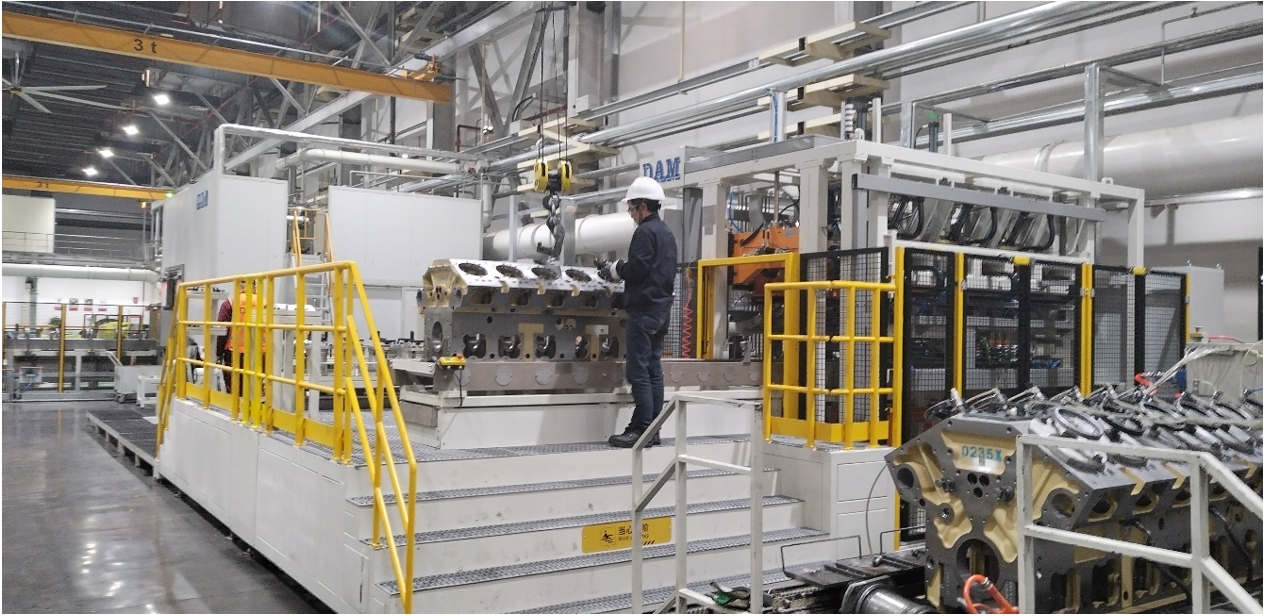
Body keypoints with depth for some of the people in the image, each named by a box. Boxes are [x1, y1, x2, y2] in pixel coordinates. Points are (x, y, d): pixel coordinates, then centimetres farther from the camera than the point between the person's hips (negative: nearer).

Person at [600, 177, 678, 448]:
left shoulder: (645, 232, -11)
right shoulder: (667, 233, 18)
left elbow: (637, 269, -20)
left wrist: (616, 269, -1)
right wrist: (621, 269, 17)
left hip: (644, 309, -10)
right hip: (662, 308, 10)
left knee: (639, 371, -8)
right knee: (654, 369, 10)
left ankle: (641, 430, -7)